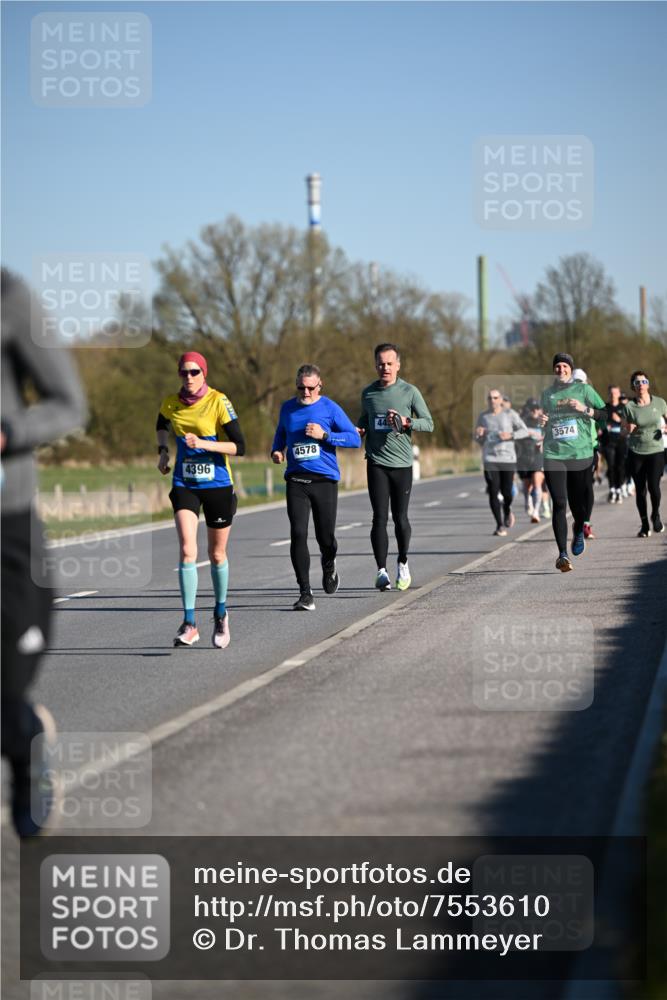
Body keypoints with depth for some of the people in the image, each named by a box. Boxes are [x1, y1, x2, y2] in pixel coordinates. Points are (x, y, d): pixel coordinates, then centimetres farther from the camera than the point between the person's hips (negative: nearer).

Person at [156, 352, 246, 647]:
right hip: (184, 486, 2)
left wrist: (203, 444, -25)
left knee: (217, 554, 10)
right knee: (187, 550, -17)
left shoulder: (219, 402, -12)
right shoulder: (170, 403, 0)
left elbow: (239, 446, -15)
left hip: (218, 486, -2)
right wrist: (163, 451, 9)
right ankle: (189, 624, -16)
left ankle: (221, 613, 34)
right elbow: (161, 425, 25)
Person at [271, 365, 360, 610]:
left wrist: (324, 435, -14)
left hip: (325, 479, -2)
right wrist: (277, 451, 9)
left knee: (326, 538, 3)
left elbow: (355, 439, -3)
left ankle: (328, 565, 41)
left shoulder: (330, 408, -1)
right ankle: (305, 594, -8)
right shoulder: (287, 408, 10)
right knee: (298, 535, -12)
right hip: (296, 480, 2)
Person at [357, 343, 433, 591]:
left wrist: (406, 421, -17)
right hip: (377, 463, 1)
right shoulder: (368, 393, 8)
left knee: (400, 517, 3)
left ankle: (402, 564, 25)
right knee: (379, 518, -6)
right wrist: (359, 430, 3)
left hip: (402, 463, -1)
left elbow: (429, 423, 0)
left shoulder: (410, 392, 0)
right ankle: (381, 571, -4)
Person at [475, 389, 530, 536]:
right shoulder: (483, 417, 8)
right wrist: (479, 434, -9)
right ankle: (500, 525, 3)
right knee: (493, 493, -7)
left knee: (506, 493, -4)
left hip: (508, 458, -1)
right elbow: (479, 441, 14)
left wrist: (511, 435, -17)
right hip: (490, 459, 1)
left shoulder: (510, 414, 1)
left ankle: (507, 511, 31)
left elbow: (525, 431, 0)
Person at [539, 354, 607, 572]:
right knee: (559, 504, -11)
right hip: (553, 455, 1)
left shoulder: (583, 389, 5)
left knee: (578, 503, 6)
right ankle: (562, 554, -13)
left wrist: (584, 409, -11)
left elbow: (606, 414, 4)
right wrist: (542, 423, 3)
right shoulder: (547, 394, 12)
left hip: (581, 454, -1)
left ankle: (579, 532, 41)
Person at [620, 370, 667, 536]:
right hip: (636, 452, 1)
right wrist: (629, 429, -14)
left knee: (653, 486, -16)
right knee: (640, 490, 4)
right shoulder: (629, 407, -3)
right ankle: (644, 525, 19)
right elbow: (626, 429, 9)